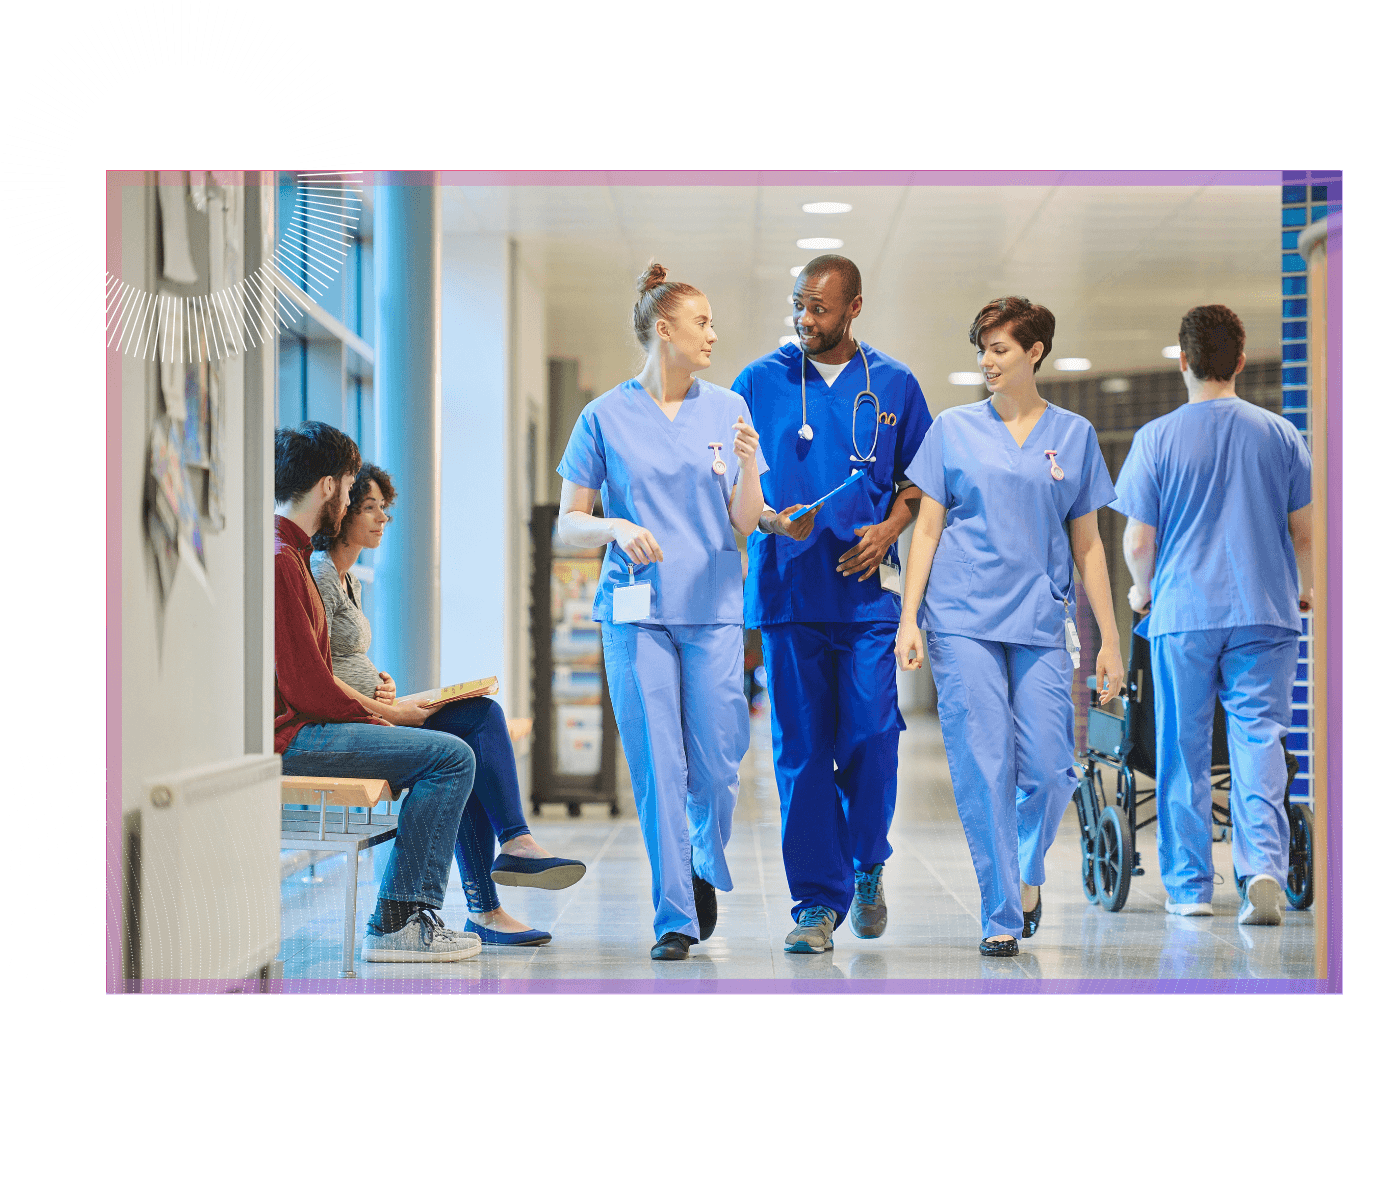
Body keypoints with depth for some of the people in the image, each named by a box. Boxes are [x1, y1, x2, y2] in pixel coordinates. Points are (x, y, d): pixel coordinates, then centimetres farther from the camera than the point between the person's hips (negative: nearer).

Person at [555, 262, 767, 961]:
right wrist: (616, 528, -15)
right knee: (657, 767, -4)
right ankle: (674, 917, 5)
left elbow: (745, 523, 7)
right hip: (636, 609, -2)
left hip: (713, 609, 2)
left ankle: (704, 868, 28)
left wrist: (749, 470, -13)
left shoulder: (727, 409, 9)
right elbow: (568, 524, 5)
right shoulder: (606, 417, 3)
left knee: (717, 766, -2)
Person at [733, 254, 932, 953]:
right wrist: (769, 518, -11)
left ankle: (867, 866, 21)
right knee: (802, 750, -2)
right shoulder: (758, 382, 7)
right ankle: (818, 901, 5)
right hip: (786, 588, 0)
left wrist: (889, 528, -3)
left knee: (870, 739, -5)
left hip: (867, 588, 0)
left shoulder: (893, 385, 9)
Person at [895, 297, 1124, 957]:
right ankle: (1001, 915, 4)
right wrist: (909, 618, -2)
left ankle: (1027, 873, 25)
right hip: (963, 619, -1)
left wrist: (1109, 641, 8)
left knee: (1049, 772, -5)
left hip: (1041, 623, 1)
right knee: (982, 768, -6)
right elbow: (927, 529, 7)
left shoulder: (1073, 434, 10)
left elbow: (1087, 544, 11)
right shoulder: (954, 429, 7)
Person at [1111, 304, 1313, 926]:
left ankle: (1189, 887, 13)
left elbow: (1137, 542, -3)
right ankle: (1263, 866, -15)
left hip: (1183, 614, -1)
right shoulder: (1280, 434, 2)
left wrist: (1143, 592, 17)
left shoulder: (1156, 438, -3)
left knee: (1183, 751, 8)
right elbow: (1305, 532, 5)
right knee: (1258, 737, 2)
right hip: (1266, 613, 1)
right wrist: (1304, 591, 24)